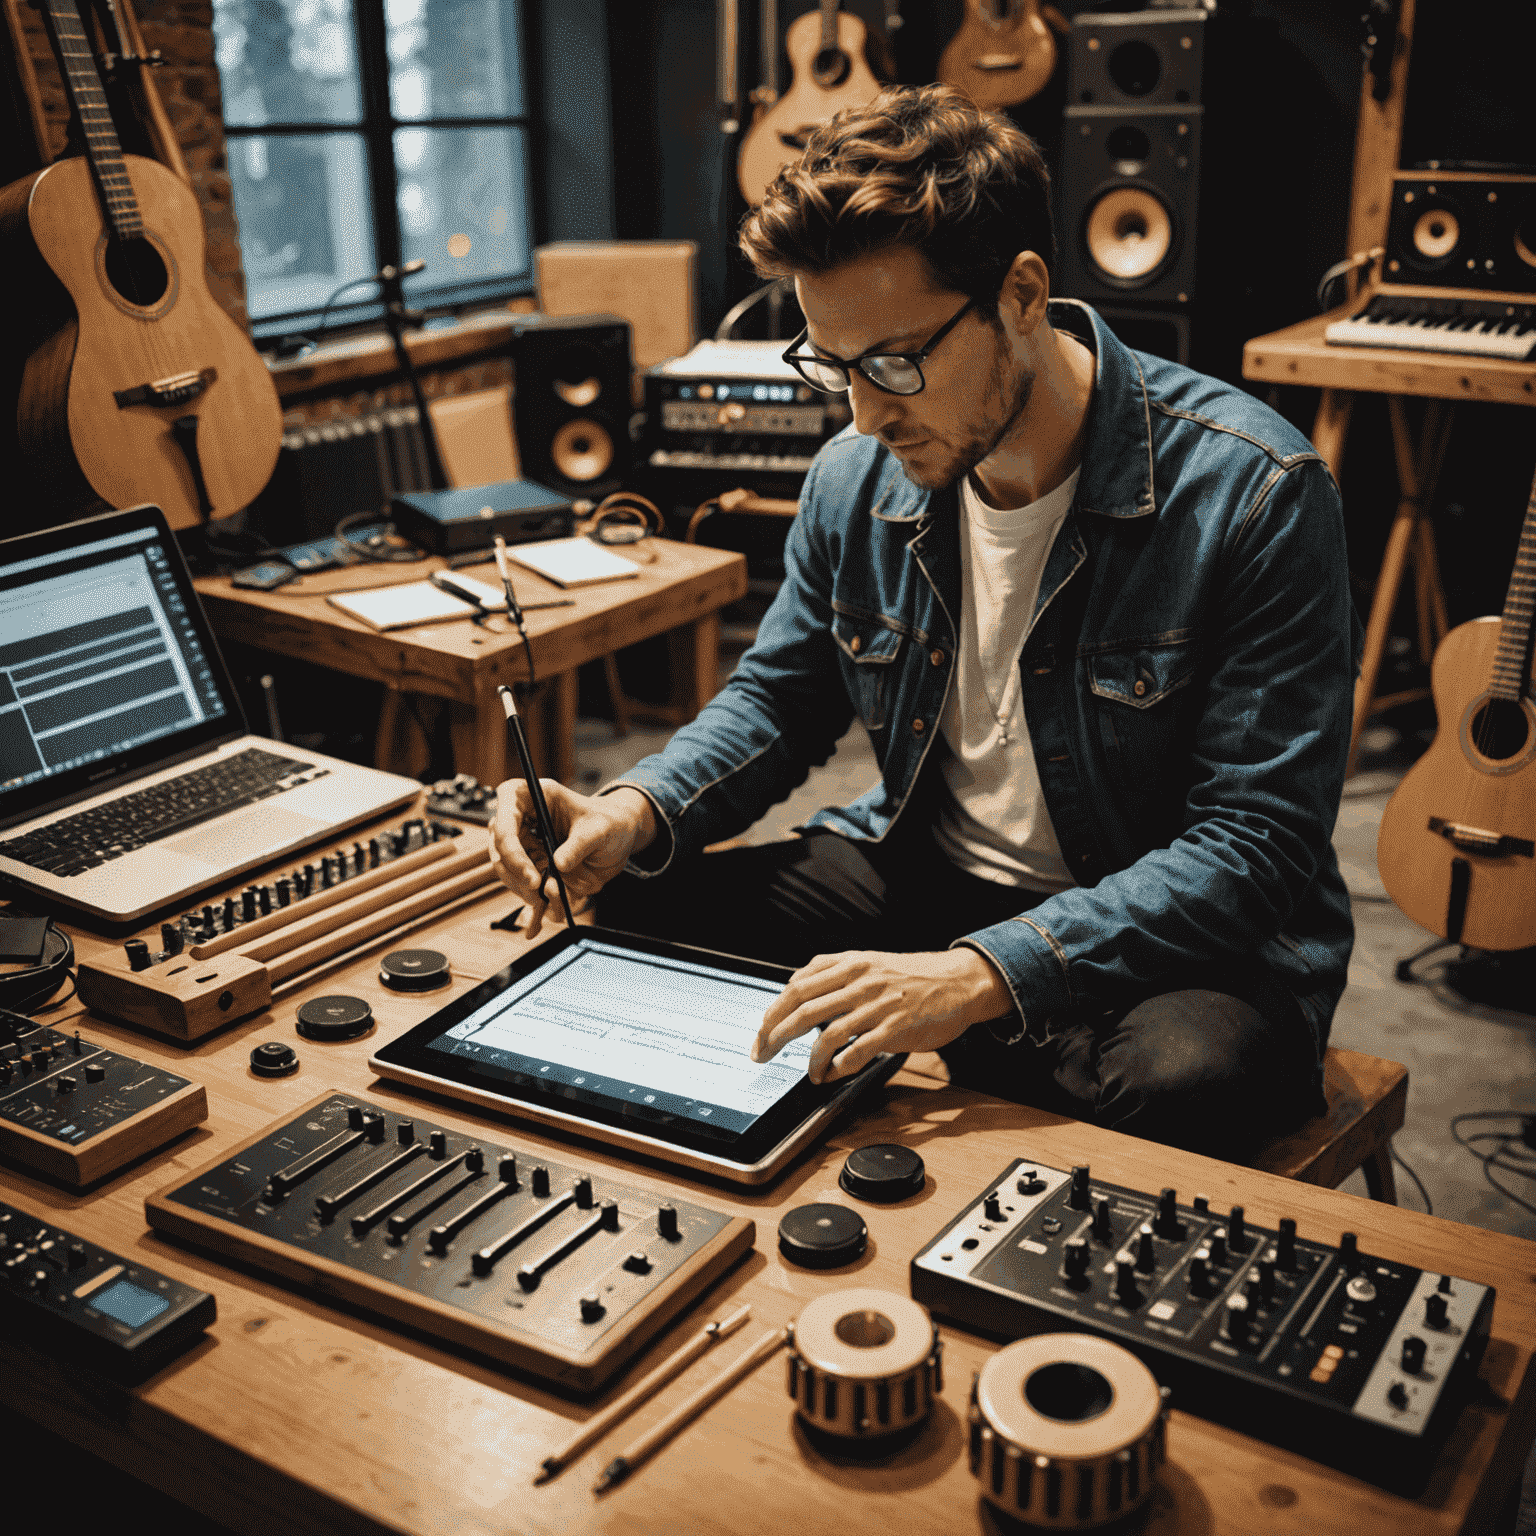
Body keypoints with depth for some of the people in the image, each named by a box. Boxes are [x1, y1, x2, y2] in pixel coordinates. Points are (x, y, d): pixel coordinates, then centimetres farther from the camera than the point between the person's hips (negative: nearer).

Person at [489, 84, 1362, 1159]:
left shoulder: (1253, 494, -21)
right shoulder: (854, 478, -2)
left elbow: (1257, 847, -23)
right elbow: (779, 698, 11)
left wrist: (982, 976, -36)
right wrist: (636, 813, -11)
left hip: (1175, 942, -4)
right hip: (922, 874, 5)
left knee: (1188, 1076, -38)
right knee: (624, 912, -10)